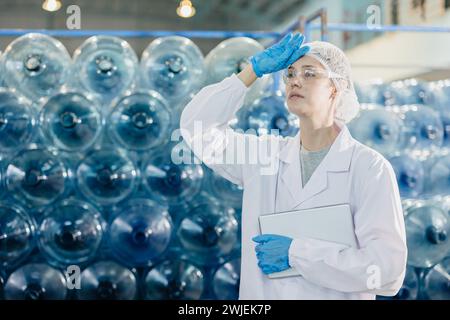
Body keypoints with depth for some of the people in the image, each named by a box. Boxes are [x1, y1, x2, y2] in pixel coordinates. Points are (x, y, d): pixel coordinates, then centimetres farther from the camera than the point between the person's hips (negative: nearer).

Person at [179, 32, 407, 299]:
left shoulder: (370, 168, -12)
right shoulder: (267, 154, 2)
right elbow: (197, 125, -2)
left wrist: (296, 253, -20)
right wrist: (253, 70, -6)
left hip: (337, 294, -4)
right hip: (257, 293, 4)